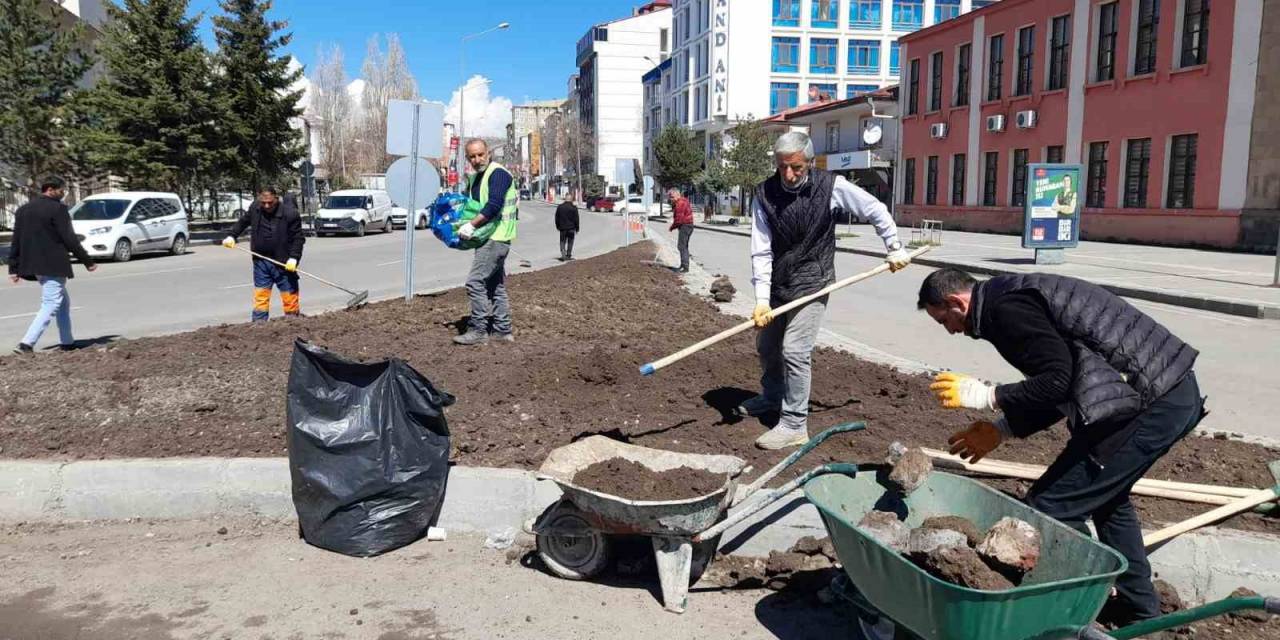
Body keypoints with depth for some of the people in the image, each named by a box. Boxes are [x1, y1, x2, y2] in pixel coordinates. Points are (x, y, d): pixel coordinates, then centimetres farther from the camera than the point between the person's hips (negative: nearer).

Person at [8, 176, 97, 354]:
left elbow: (16, 241, 13)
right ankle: (26, 344, -15)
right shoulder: (57, 208, -10)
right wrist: (87, 261, -7)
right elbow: (69, 239, -13)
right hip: (53, 265, -8)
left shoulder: (23, 209, 13)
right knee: (50, 305, -6)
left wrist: (14, 268, 16)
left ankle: (67, 342, 22)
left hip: (33, 265, 8)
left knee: (63, 302, 19)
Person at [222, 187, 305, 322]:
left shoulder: (290, 212, -14)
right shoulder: (254, 208, 1)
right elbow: (242, 222, 22)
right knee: (260, 296, 5)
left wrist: (294, 258, -20)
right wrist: (231, 236, 12)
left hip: (283, 263, -4)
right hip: (261, 261, 4)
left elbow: (298, 238, -11)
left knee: (290, 296, 1)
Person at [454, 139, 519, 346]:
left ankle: (478, 331, -6)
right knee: (496, 285, 13)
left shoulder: (498, 173, -13)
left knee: (475, 282, -12)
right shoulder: (474, 179, 16)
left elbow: (493, 206, -24)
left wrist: (471, 225, -26)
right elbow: (468, 205, 24)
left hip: (496, 238, -10)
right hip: (489, 238, 10)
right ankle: (503, 330, 20)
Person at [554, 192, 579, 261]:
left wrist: (558, 226, 18)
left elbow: (557, 218, 8)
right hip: (571, 228, -2)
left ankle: (563, 255, -10)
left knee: (562, 241, 7)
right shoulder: (574, 208, -8)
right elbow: (576, 219, -6)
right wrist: (577, 228, 3)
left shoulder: (560, 207, 1)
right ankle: (568, 255, 15)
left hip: (562, 228, 2)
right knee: (570, 242, 11)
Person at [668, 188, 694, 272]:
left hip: (685, 226, -11)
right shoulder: (682, 201, 16)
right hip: (688, 225, 11)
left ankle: (685, 267, -15)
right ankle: (683, 265, 28)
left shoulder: (680, 203, -18)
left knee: (682, 246, -12)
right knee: (684, 246, 18)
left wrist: (672, 227, -10)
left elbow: (679, 219, -21)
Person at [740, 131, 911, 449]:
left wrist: (894, 248, 3)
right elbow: (761, 251, -13)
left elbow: (875, 209, 0)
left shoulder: (830, 186, -13)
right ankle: (772, 397, 43)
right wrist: (761, 298, -19)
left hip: (811, 282, -4)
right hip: (777, 281, 4)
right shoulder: (765, 194, -9)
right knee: (766, 346, 17)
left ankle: (794, 425, -4)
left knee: (794, 351, -13)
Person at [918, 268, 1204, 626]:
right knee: (1104, 494, 27)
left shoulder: (1006, 308, -13)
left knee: (1050, 506, -7)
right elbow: (1064, 386, 20)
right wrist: (1003, 429, 17)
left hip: (1151, 404, -11)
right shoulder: (1017, 296, 18)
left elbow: (1059, 379, -21)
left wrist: (987, 396, -10)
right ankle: (1138, 609, 37)